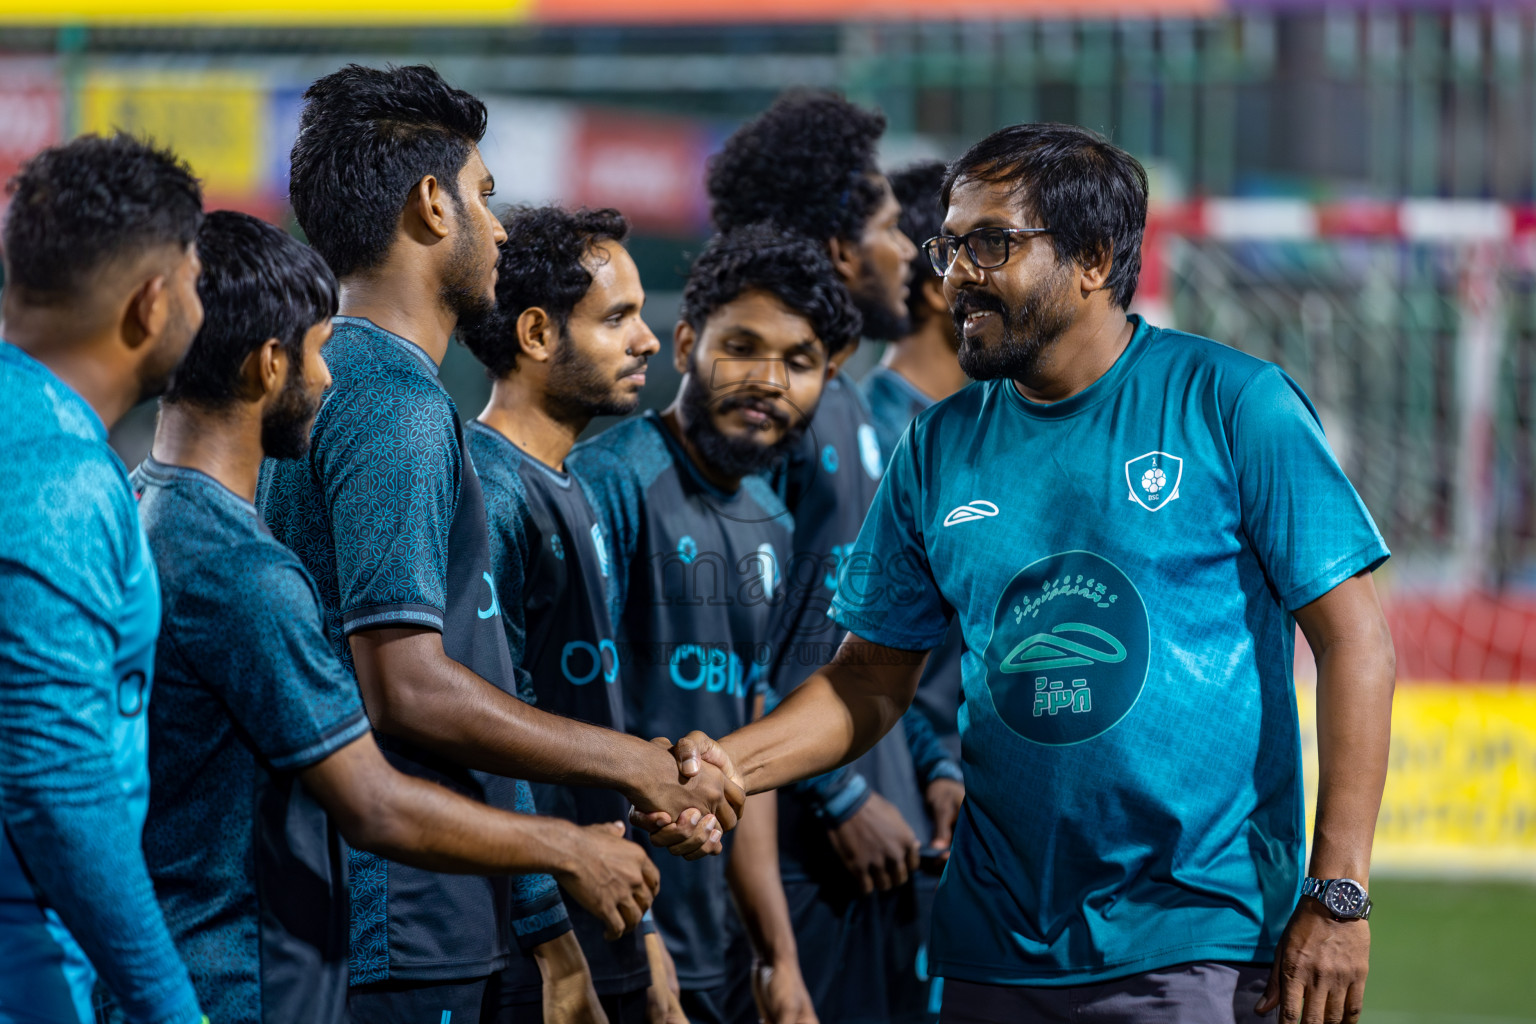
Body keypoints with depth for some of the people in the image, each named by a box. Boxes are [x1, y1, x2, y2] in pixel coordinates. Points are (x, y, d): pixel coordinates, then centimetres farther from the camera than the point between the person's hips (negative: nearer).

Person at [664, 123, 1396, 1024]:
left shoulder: (1234, 405, -5)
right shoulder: (941, 448, 9)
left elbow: (1355, 638, -7)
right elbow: (873, 678, 13)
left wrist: (1337, 895, -13)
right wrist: (731, 764, -6)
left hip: (1196, 942, -4)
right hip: (998, 948, 5)